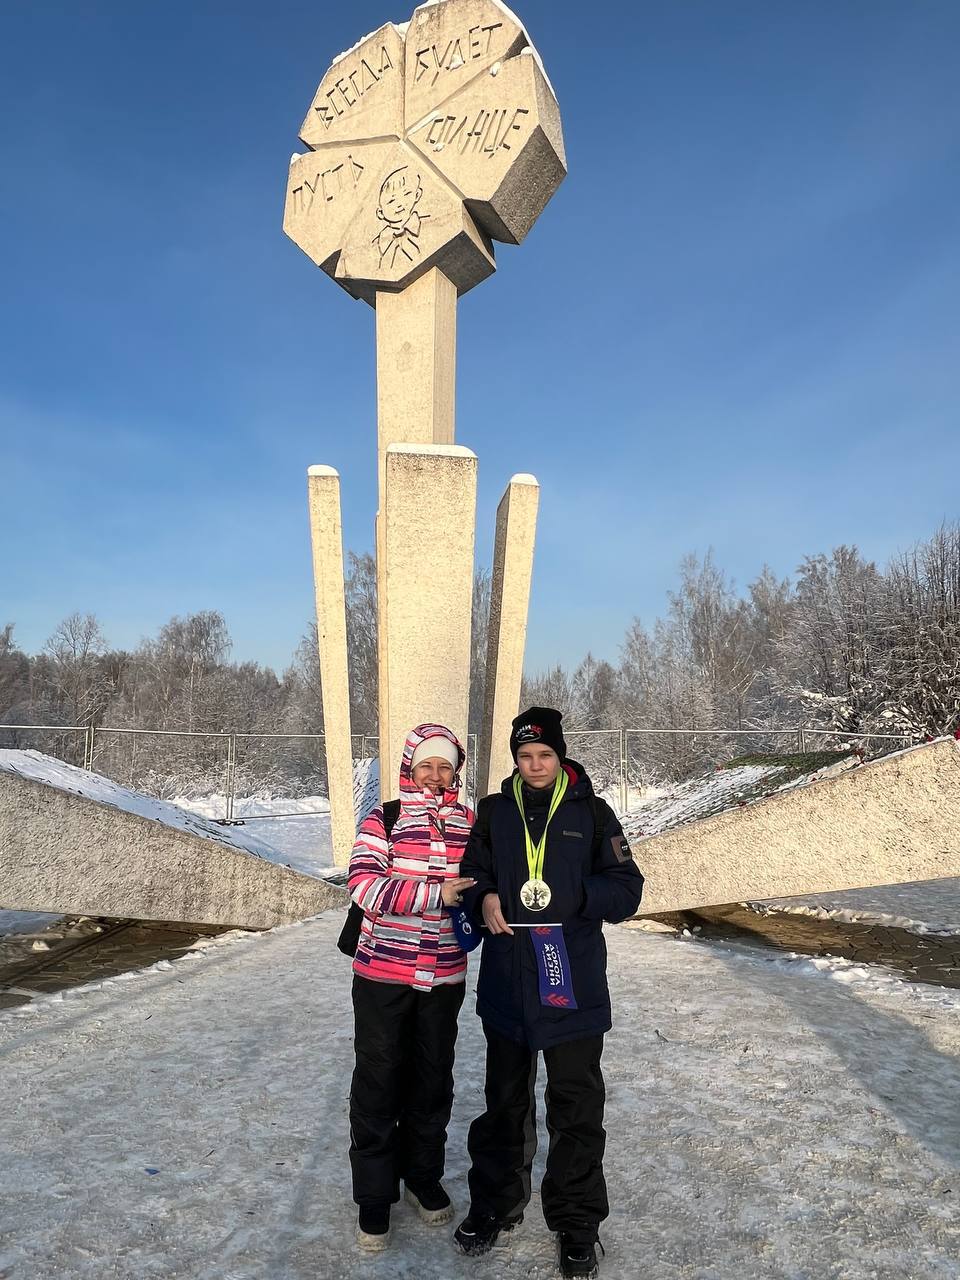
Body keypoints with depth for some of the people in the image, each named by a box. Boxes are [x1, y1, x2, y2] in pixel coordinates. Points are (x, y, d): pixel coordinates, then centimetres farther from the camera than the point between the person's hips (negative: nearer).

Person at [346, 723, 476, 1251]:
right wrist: (436, 894, -26)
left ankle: (423, 1177, 37)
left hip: (444, 978, 3)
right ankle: (374, 1196, 23)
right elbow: (363, 885, -21)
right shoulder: (383, 820, -9)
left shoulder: (470, 825, 3)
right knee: (378, 1082, 6)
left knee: (433, 1080, 16)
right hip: (382, 975, -3)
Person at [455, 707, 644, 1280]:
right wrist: (485, 899, -10)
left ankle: (577, 1221, 29)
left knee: (577, 1108, 10)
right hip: (507, 981, 2)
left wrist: (573, 895, -20)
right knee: (505, 1101, 19)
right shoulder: (495, 811, 3)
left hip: (574, 982, -2)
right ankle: (496, 1202, 38)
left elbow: (627, 889, -4)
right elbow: (472, 873, 12)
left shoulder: (592, 812, -4)